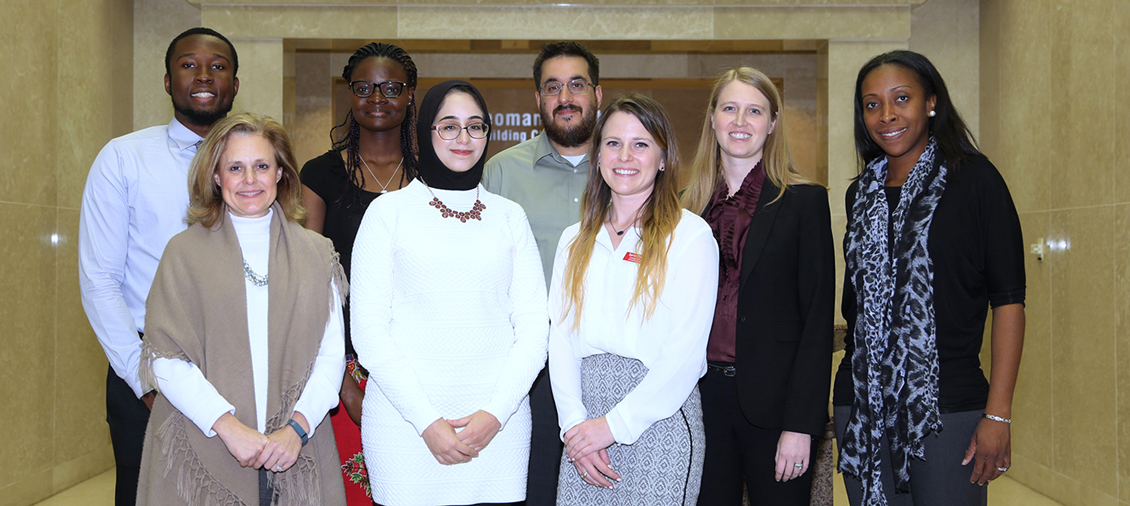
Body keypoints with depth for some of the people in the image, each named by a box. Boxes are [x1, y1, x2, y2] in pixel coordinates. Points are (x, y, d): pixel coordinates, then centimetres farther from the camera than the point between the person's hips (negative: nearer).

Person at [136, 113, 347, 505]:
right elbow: (165, 358, -4)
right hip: (202, 452, -1)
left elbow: (331, 354, 2)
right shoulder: (185, 251, 3)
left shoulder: (317, 254, 7)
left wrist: (298, 427, -12)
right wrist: (229, 426, -14)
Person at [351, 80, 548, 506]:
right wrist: (426, 421, -9)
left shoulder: (509, 216, 10)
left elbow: (534, 326, 5)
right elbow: (368, 330, -2)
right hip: (404, 420, -1)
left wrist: (495, 413, -8)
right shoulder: (389, 211, 3)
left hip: (497, 424, 2)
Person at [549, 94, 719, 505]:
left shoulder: (690, 235, -3)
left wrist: (614, 425, -11)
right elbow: (560, 337, 5)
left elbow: (686, 352, -10)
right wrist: (574, 423, -8)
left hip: (659, 420, -4)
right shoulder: (575, 240, 12)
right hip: (585, 414, 4)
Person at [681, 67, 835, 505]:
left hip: (772, 402, -3)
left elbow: (818, 319, -6)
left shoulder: (804, 201, -3)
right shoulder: (690, 204, 8)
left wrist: (801, 424, -12)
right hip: (701, 396, 3)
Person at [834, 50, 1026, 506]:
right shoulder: (861, 194, 11)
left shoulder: (974, 179, -3)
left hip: (947, 408, -4)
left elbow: (1008, 299, -7)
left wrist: (998, 413, -13)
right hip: (862, 406, 4)